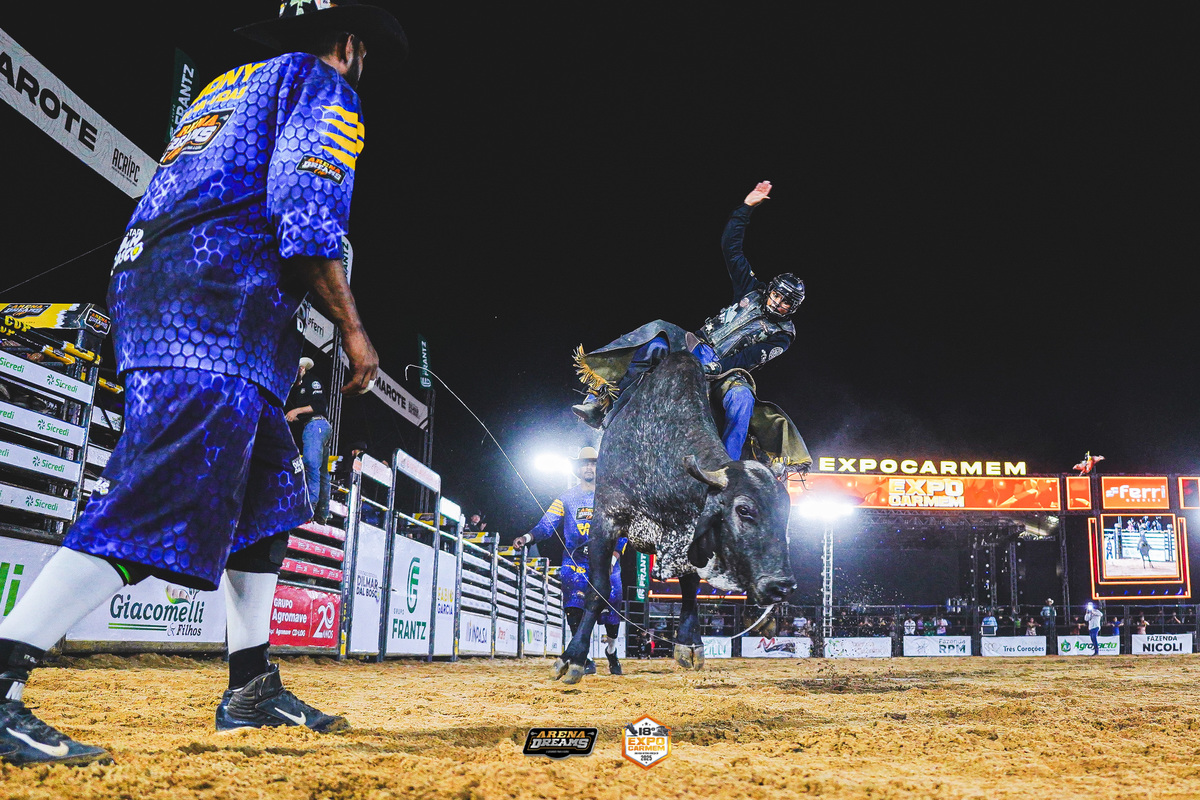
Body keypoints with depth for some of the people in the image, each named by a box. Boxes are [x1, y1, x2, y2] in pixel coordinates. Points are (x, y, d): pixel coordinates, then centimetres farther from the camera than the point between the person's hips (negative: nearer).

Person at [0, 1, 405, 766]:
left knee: (266, 493, 13)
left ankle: (253, 686, 14)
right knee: (170, 497, -18)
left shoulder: (230, 86, 32)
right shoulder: (323, 85, 6)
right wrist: (352, 329, -7)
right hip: (217, 307, -10)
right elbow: (308, 215, -10)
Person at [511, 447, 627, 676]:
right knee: (575, 609, -16)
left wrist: (613, 557, -10)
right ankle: (585, 659, -7)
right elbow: (547, 525, -3)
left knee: (611, 610, -1)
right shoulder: (566, 498, 7)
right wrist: (527, 537, -22)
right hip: (575, 562, -1)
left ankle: (611, 652, 25)